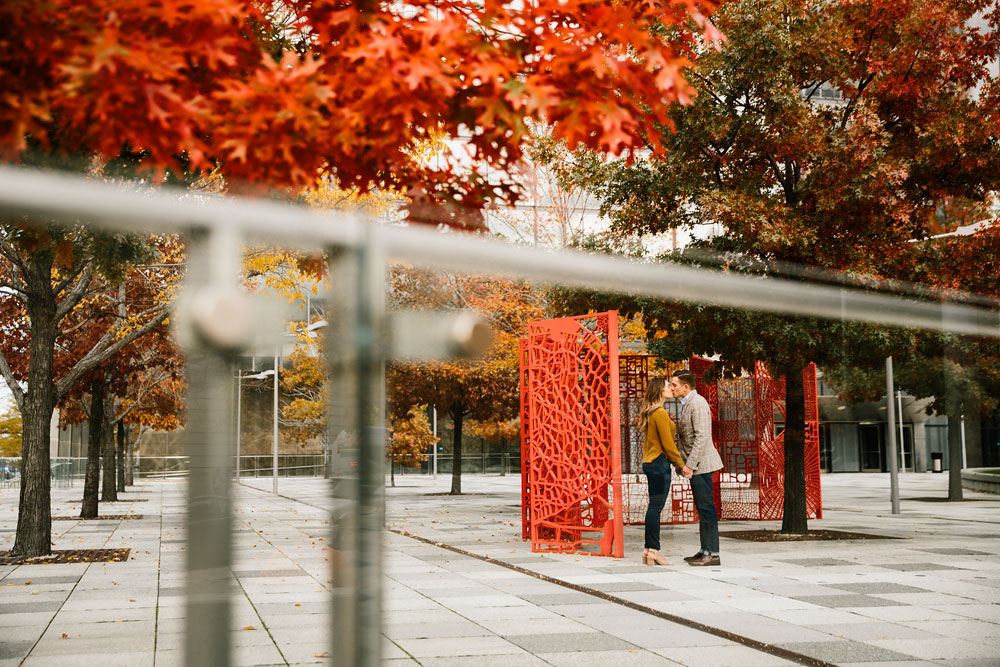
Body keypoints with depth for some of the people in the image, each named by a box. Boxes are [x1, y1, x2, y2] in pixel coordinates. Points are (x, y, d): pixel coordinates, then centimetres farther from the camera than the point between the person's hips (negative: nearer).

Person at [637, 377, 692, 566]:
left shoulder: (650, 413, 16)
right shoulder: (660, 413, -14)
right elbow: (668, 444, -16)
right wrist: (682, 465, -8)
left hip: (650, 463, 10)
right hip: (659, 464, -10)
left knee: (654, 507, 11)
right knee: (656, 507, -7)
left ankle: (649, 551, 13)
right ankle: (653, 552, -5)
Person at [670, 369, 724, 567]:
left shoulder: (698, 403, -15)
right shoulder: (686, 404, 17)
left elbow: (701, 437, -21)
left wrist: (690, 465, -22)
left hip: (701, 463, -10)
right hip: (696, 464, 10)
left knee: (706, 508, -8)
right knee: (702, 508, 12)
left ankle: (713, 554, -5)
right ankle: (705, 550, 18)